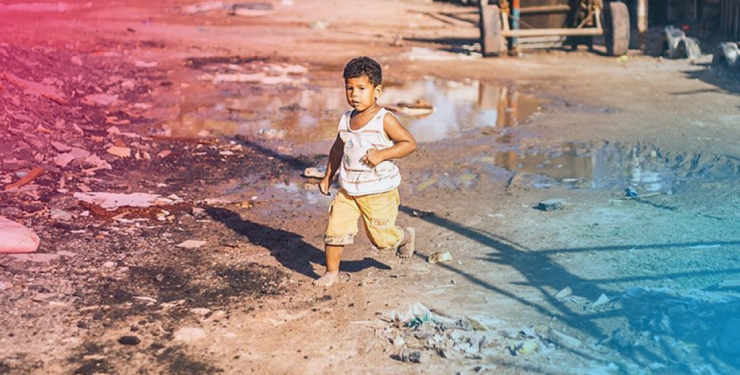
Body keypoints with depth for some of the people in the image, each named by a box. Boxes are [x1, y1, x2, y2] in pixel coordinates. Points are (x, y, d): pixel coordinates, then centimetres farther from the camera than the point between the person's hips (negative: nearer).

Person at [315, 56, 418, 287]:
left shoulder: (384, 120, -14)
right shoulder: (346, 120, 4)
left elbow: (410, 143, -16)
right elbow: (338, 149, 19)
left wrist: (382, 154, -26)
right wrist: (328, 177, 21)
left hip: (379, 192, -5)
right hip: (348, 191, 5)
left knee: (381, 238, 4)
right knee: (334, 230, -2)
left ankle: (404, 237, 37)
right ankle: (331, 272, 17)